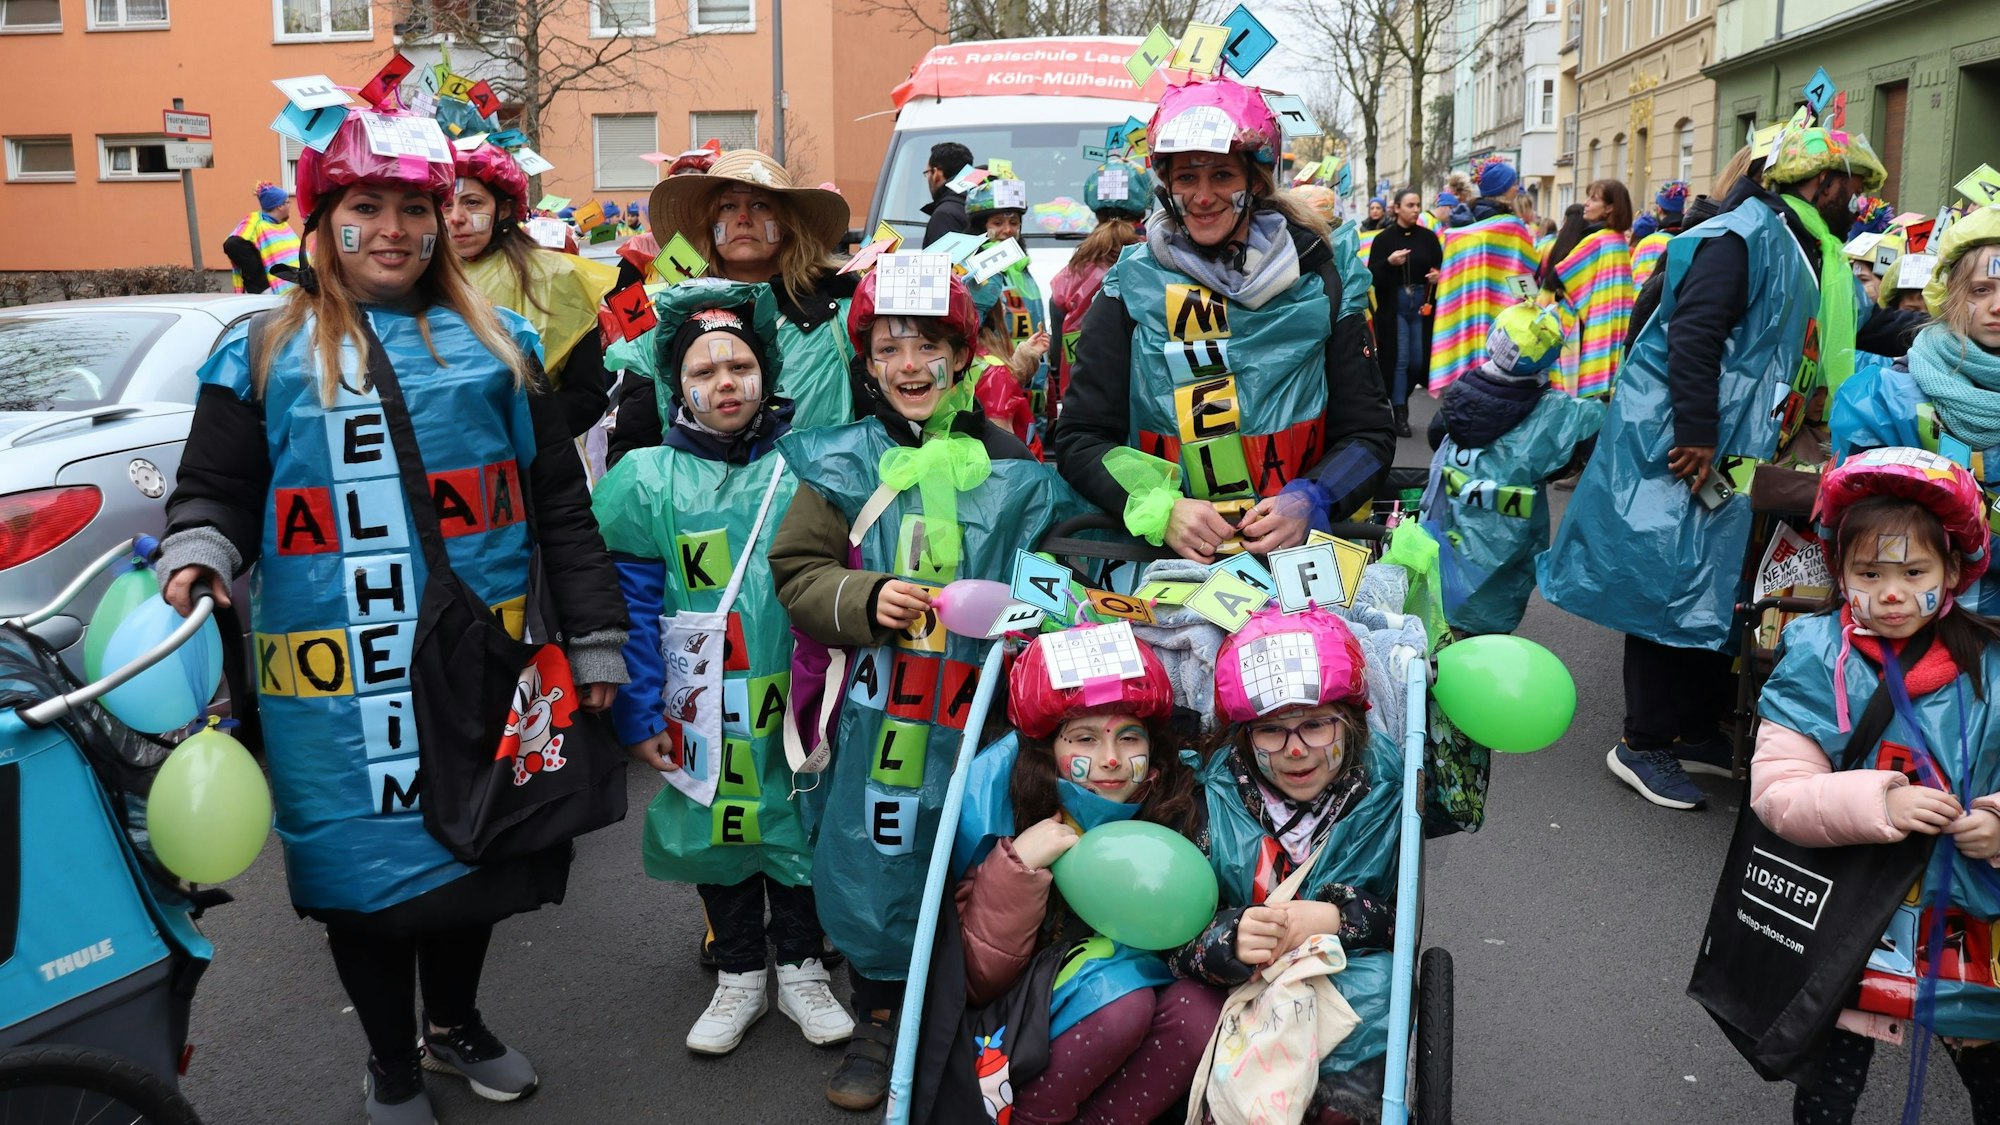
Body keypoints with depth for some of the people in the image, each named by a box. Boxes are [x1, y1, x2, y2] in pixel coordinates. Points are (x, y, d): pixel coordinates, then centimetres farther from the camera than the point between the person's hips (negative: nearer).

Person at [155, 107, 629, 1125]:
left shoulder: (496, 344, 9)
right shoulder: (263, 356, 6)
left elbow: (559, 506, 9)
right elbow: (213, 493, 10)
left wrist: (594, 641, 6)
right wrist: (198, 554, -14)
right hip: (334, 692, -1)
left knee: (471, 850, 15)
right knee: (364, 862, 8)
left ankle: (455, 1023, 41)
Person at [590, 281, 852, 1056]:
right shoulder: (645, 482, -4)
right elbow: (631, 608, -3)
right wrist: (639, 715, -5)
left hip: (798, 702, 0)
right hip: (703, 714, 0)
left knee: (798, 823, 13)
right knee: (716, 832, 14)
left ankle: (801, 970, 34)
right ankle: (740, 978, 35)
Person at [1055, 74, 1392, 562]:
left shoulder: (1315, 280, 8)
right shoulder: (1131, 286, 5)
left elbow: (1368, 432, 9)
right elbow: (1079, 438, 2)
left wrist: (1309, 504, -10)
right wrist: (1161, 510, -15)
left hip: (1301, 549, 1)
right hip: (1169, 556, -1)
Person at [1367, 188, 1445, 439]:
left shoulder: (1428, 238, 5)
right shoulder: (1384, 238, -3)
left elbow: (1440, 267, 11)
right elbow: (1372, 275, -7)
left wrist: (1438, 275, -10)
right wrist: (1389, 262, -23)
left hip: (1421, 305, 3)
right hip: (1393, 306, -3)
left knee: (1419, 359, 4)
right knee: (1398, 358, -4)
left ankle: (1400, 398, 29)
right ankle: (1399, 413, 2)